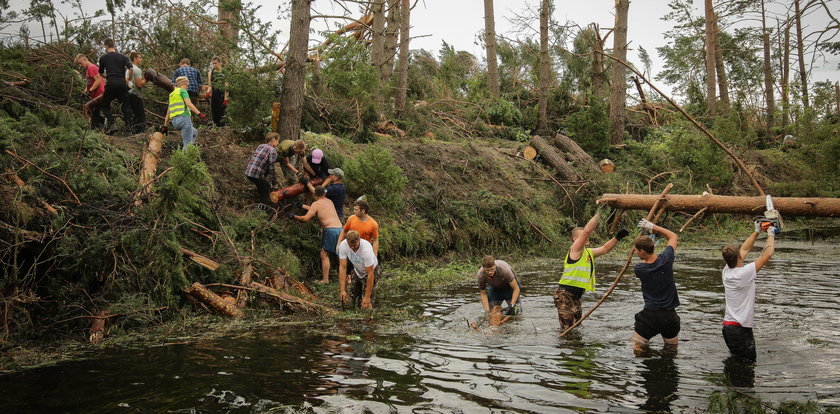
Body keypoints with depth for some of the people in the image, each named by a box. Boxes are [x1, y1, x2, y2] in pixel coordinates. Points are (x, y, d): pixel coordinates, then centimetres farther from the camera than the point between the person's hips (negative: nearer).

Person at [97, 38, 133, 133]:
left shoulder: (103, 58, 10)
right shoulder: (122, 56, 12)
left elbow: (101, 73, 21)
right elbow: (131, 68, -3)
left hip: (111, 84, -2)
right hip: (122, 83, 2)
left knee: (105, 106, 11)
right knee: (125, 106, 7)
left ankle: (112, 125, -7)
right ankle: (129, 125, -2)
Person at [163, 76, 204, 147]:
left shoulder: (172, 95, 25)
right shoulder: (183, 91, 2)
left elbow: (168, 112, 25)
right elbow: (189, 104, -16)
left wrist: (165, 126, 26)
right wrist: (200, 114, -20)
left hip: (175, 121, 8)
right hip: (184, 118, -8)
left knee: (195, 133, 26)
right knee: (188, 143, -8)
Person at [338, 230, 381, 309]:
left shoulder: (366, 249, -41)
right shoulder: (343, 246, -28)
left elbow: (370, 273, -37)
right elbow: (342, 267, -27)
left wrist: (367, 297, -37)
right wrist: (342, 290, -34)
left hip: (371, 270, -5)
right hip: (357, 270, 5)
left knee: (366, 302, -18)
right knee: (353, 296, 11)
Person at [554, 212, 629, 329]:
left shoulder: (588, 252, 16)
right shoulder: (575, 249, -10)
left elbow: (605, 249, 20)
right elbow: (586, 231, -19)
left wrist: (617, 237, 6)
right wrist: (599, 213, -15)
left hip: (575, 296, 10)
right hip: (564, 295, -10)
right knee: (567, 328, -13)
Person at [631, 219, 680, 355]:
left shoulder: (639, 269, -14)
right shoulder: (665, 259, -11)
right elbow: (673, 236, 8)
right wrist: (653, 227, 7)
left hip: (649, 316, -2)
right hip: (669, 316, 2)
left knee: (637, 349, 9)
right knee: (672, 348, 23)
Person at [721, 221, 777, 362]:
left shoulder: (726, 271, 4)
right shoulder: (744, 273, -18)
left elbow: (745, 249, 18)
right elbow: (767, 254, -13)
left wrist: (757, 232, 22)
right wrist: (771, 235, 3)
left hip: (727, 326, 8)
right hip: (741, 328, -8)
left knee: (735, 361, 19)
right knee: (748, 363, -1)